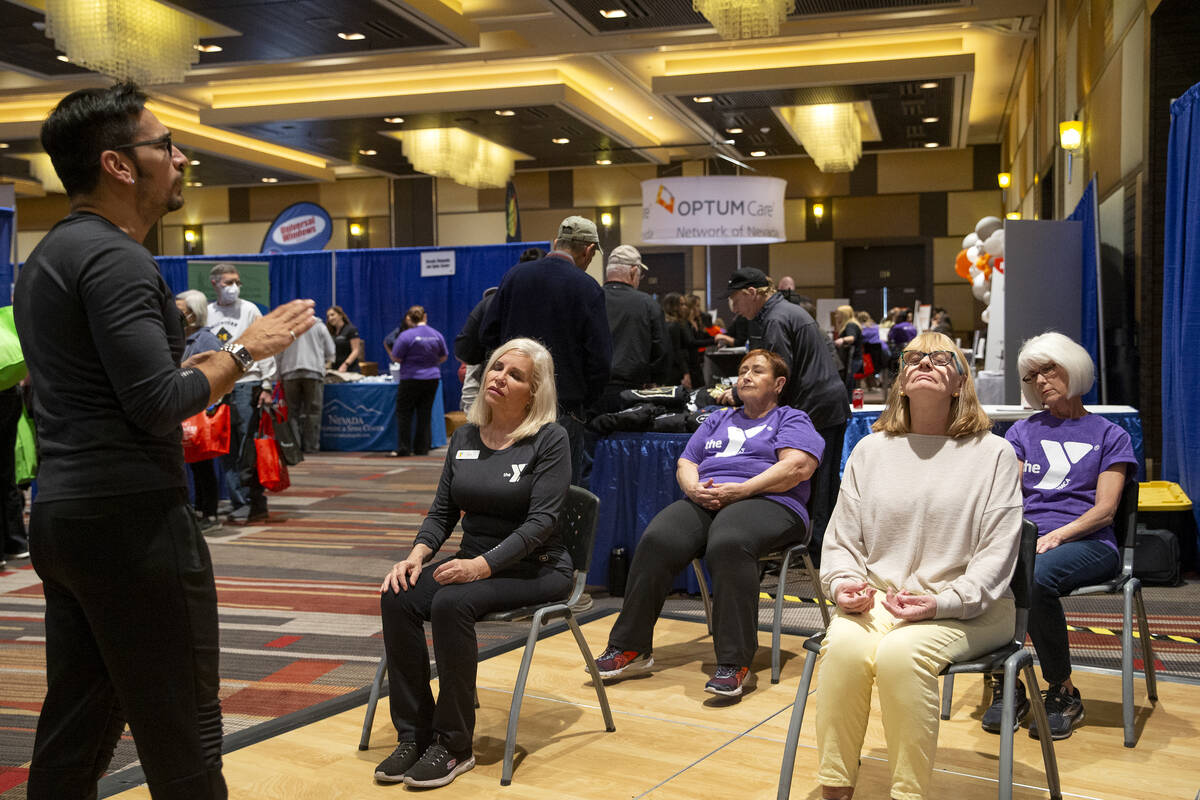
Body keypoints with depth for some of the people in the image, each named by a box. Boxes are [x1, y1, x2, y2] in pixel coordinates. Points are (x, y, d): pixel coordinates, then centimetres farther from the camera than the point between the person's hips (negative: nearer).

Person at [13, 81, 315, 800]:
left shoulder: (48, 256, 17)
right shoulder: (114, 257, -14)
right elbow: (161, 404, -21)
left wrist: (219, 360, 15)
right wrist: (243, 351, -6)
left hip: (62, 515, 10)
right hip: (131, 521, -10)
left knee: (75, 727, 16)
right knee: (181, 733, 0)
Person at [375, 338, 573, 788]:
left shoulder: (549, 439, -9)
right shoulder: (465, 437, 9)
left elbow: (541, 520, -17)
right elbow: (442, 511, 10)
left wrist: (482, 565, -28)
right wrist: (417, 555, -9)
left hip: (535, 568, -6)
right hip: (474, 560, 6)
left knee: (451, 603, -32)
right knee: (397, 599, -21)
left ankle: (453, 746, -18)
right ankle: (413, 735, -11)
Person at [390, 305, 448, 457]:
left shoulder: (406, 335, -13)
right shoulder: (437, 335, 3)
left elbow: (396, 358, -9)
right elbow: (443, 358, 13)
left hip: (411, 379, -5)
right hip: (432, 378, 5)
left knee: (403, 413, 5)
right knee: (425, 414, 10)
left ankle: (404, 448, 2)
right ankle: (422, 448, 11)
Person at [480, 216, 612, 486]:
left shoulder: (514, 275, 3)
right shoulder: (587, 289, -9)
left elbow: (488, 334, 7)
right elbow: (600, 359, -10)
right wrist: (586, 401, 4)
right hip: (564, 405, -4)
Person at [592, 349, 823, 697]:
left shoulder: (792, 420, 15)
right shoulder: (718, 420, 32)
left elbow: (798, 467, -5)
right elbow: (685, 465, 24)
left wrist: (738, 490, -14)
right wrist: (694, 489, -2)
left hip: (767, 503, -5)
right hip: (704, 502, 5)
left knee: (728, 544, -40)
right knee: (657, 540, -27)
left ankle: (734, 663, -35)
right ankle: (630, 647, -20)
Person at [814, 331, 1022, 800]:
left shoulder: (992, 453, 3)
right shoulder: (870, 450, 13)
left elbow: (997, 552, -3)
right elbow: (841, 539, 14)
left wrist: (942, 602, -16)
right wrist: (845, 584, -7)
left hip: (965, 608, -2)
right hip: (876, 598, 3)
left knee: (900, 652, -33)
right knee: (844, 645, -29)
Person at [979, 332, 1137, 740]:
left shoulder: (1110, 435, 14)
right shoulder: (1022, 432, 23)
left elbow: (1105, 509, 2)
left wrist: (1056, 536, -16)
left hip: (1087, 542, -2)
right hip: (1026, 537, 3)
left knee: (1037, 575, -37)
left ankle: (1063, 694, -19)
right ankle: (1006, 686, -18)